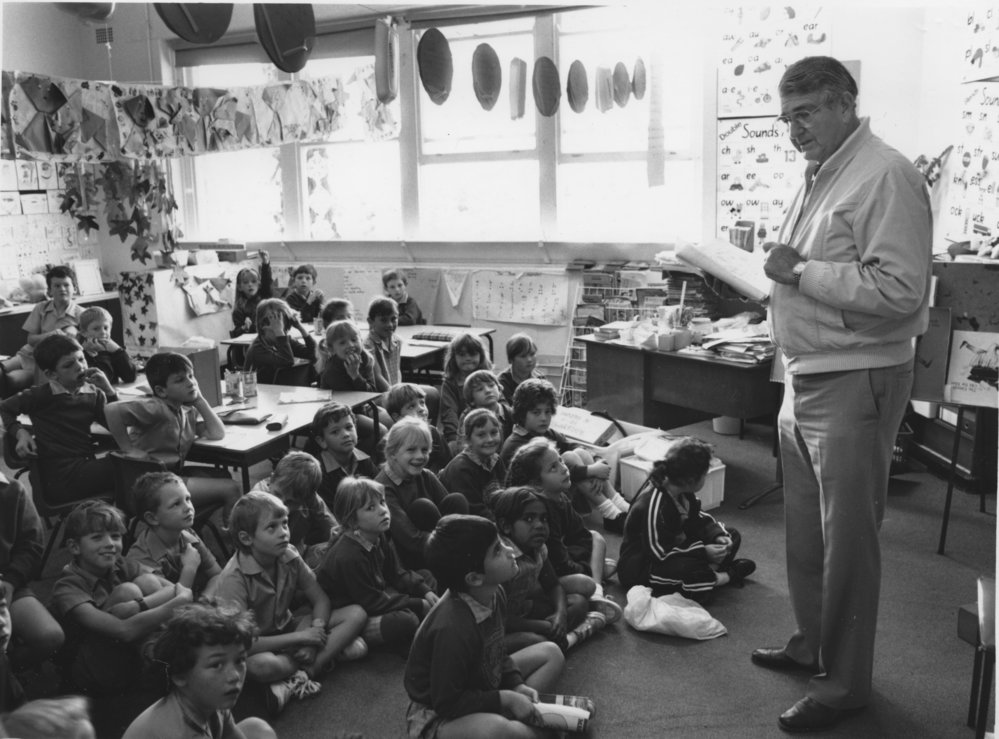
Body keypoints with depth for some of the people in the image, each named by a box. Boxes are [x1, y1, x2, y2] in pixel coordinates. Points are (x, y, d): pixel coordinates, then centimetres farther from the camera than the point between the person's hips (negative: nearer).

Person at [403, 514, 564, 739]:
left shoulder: (493, 593, -9)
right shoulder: (453, 629, -35)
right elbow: (448, 704, -26)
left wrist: (516, 685, -5)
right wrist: (506, 698, -19)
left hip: (478, 684, 9)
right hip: (437, 715, -9)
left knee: (551, 653, 11)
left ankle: (522, 720, -6)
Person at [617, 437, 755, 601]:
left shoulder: (684, 491, -5)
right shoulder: (652, 504, -32)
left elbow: (698, 519, 8)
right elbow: (659, 553, -29)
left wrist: (718, 535, -12)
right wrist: (703, 552, -25)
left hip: (675, 548, 9)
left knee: (732, 536, 8)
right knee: (688, 569, -38)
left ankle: (710, 570, -14)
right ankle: (727, 576, -9)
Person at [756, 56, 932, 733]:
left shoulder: (886, 176, -15)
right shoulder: (820, 177, 13)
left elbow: (899, 290, -24)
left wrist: (802, 272, -19)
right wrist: (784, 272, 7)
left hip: (855, 384, -9)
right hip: (804, 378, 9)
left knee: (848, 540, 3)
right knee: (804, 530, 19)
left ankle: (844, 683, 18)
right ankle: (812, 645, 37)